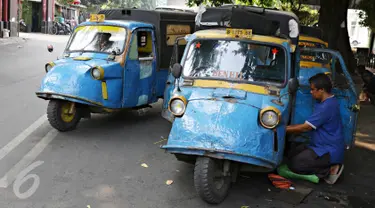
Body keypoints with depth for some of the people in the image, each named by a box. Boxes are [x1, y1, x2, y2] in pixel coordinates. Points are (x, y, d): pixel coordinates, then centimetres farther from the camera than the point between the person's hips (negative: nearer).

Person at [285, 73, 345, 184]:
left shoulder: (327, 106, -24)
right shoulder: (325, 102, 9)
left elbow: (305, 127, -21)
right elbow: (308, 125, 13)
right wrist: (287, 127, 5)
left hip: (329, 151, -11)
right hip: (322, 146, 11)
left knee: (294, 164, -14)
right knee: (292, 154, 13)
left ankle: (331, 170, -7)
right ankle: (330, 165, 8)